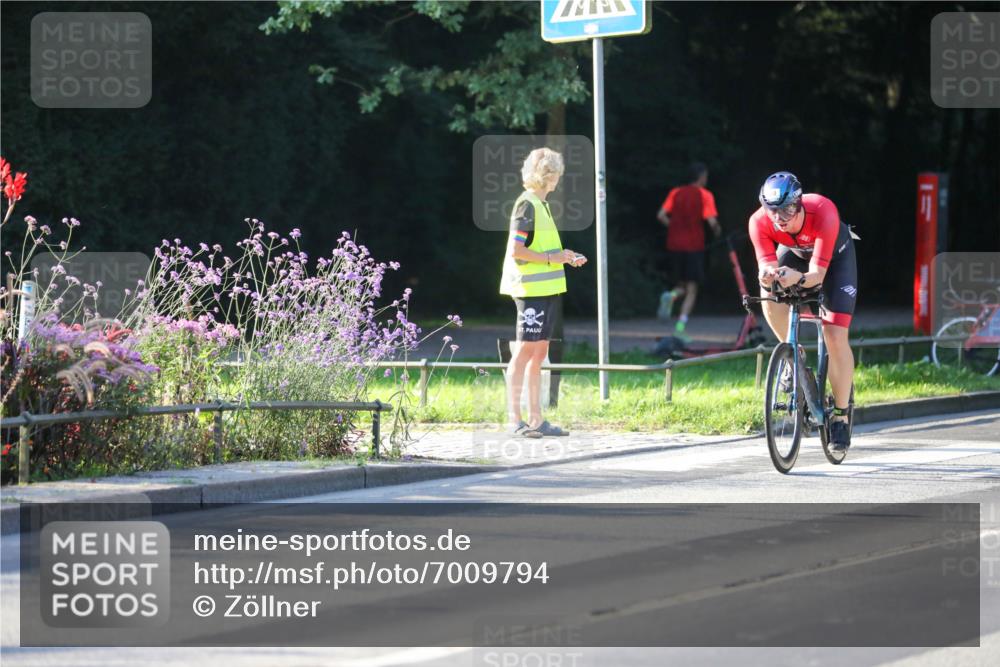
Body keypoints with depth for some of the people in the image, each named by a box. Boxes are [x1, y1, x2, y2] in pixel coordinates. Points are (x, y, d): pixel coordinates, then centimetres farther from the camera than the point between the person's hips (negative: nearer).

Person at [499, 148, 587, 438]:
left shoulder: (541, 204, 17)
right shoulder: (527, 204, -12)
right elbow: (516, 250, -18)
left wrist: (564, 256, 14)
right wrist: (551, 258, -16)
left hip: (546, 289, 9)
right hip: (531, 289, -9)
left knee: (539, 353, 9)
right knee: (525, 350, -7)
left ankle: (535, 419, 12)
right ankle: (514, 419, -4)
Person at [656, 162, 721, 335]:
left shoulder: (676, 193, 8)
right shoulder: (704, 195, -4)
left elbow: (661, 215, -1)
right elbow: (711, 220, -14)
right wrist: (717, 230, 7)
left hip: (674, 245, 4)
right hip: (694, 246, -4)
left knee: (681, 286, 18)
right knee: (692, 290, 3)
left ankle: (671, 296, -18)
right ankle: (680, 326, -14)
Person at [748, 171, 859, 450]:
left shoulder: (823, 213, -41)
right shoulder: (760, 222, -32)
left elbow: (817, 275, -42)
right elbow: (766, 265, -34)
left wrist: (799, 279, -63)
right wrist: (768, 274, -57)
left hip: (834, 253, -3)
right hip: (795, 251, 3)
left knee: (835, 336, -13)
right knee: (769, 296, -29)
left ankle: (841, 415, 1)